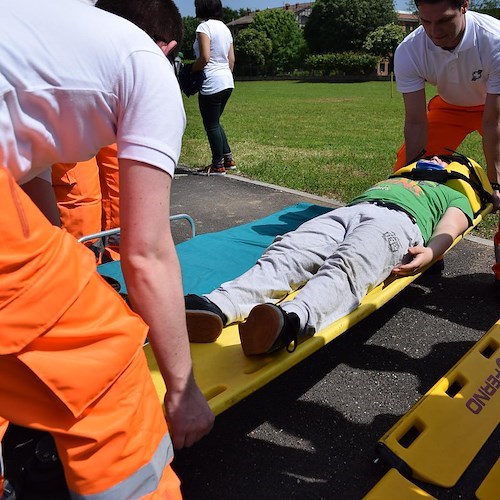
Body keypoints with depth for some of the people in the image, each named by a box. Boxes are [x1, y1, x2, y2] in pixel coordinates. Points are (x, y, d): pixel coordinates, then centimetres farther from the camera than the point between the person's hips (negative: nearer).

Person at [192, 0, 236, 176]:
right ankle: (228, 158, 19)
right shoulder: (225, 27, 14)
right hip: (227, 82, 9)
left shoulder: (204, 26, -10)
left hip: (212, 84, -8)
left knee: (211, 125, 2)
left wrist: (191, 71, -5)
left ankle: (218, 165, 8)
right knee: (215, 122, 19)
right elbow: (231, 59, 15)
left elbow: (204, 57, -19)